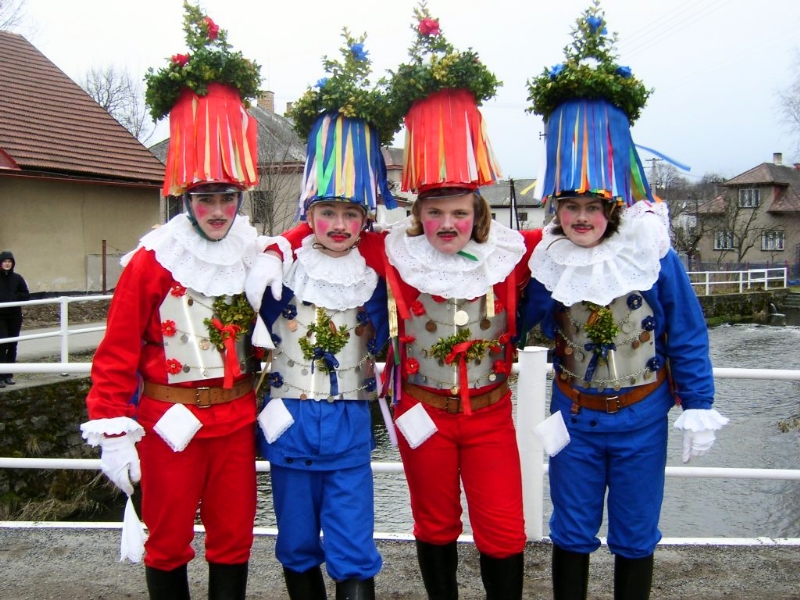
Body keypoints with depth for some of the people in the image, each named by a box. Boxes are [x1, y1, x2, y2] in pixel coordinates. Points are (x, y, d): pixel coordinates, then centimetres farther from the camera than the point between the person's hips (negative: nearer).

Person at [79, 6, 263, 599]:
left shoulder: (257, 260, 3)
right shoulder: (151, 262, -8)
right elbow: (117, 353, -9)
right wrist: (113, 432, -11)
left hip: (236, 420, 3)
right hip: (169, 421, -3)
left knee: (234, 540, 12)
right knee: (168, 543, 10)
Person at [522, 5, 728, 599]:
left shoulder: (658, 259, -12)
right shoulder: (548, 264, -7)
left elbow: (688, 339, -6)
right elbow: (529, 320, 8)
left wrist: (698, 408, -4)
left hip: (642, 417, -1)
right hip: (574, 417, 2)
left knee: (635, 538, 13)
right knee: (572, 535, 14)